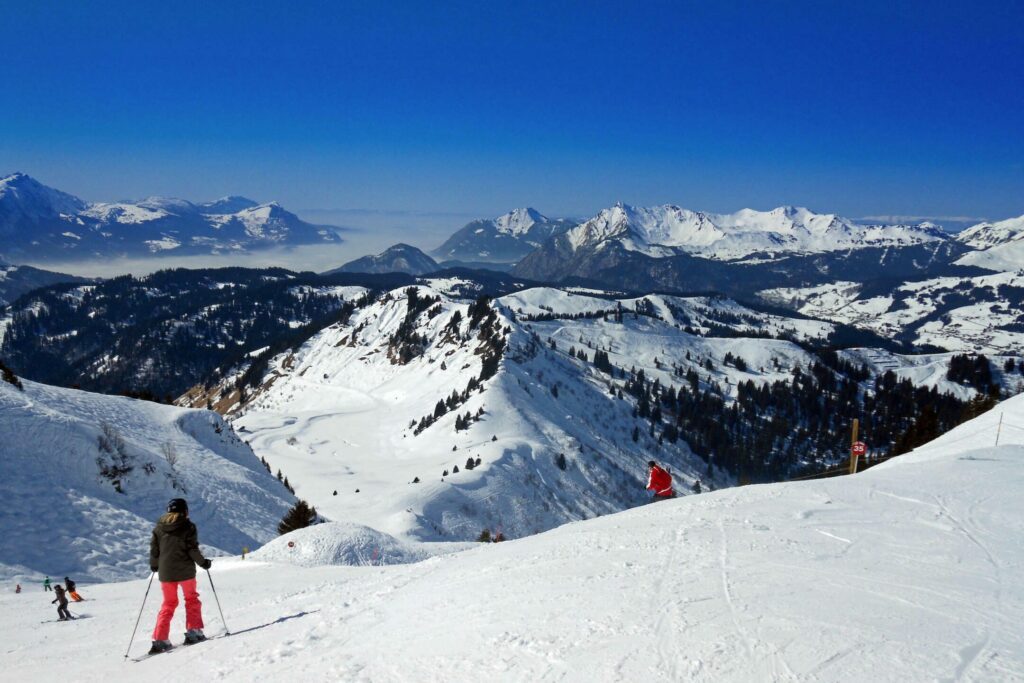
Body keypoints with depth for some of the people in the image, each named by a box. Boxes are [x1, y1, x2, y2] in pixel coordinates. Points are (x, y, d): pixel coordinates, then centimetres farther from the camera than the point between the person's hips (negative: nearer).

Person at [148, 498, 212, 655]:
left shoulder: (159, 527, 4)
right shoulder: (188, 526, -8)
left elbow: (154, 548, 6)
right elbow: (192, 549, -12)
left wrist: (154, 565, 22)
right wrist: (203, 562, 3)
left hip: (165, 572, 4)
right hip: (185, 571, -4)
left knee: (168, 604, 14)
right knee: (191, 599, 15)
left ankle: (160, 639, 5)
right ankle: (193, 632, 8)